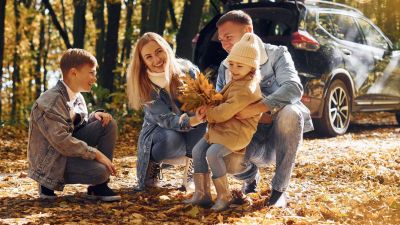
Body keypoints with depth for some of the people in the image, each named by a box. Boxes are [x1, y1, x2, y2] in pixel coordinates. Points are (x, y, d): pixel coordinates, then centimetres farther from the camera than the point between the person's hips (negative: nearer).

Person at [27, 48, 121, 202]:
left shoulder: (77, 97, 4)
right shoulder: (51, 101, -24)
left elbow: (80, 125, 15)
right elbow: (61, 140, -31)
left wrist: (96, 115, -7)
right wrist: (97, 154, -28)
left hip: (69, 148, 9)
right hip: (50, 160, -9)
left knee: (108, 124, -5)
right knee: (100, 171, -29)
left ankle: (99, 187, -2)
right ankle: (49, 184, -2)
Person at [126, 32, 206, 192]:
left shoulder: (185, 69, -13)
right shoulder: (144, 86, -18)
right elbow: (165, 119, -27)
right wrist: (190, 121, -48)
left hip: (191, 134, 2)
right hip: (158, 131, -2)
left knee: (203, 125, -32)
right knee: (171, 139, -37)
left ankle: (191, 167, -9)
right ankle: (152, 165, -4)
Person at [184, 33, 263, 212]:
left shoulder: (246, 88, -22)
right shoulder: (237, 82, 13)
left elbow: (225, 112, -25)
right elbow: (222, 101, 26)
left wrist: (207, 112, -9)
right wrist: (208, 109, 8)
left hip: (237, 131, -11)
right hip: (223, 128, 11)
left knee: (213, 153, -27)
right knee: (198, 150, 2)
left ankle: (224, 196, -13)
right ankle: (202, 193, 5)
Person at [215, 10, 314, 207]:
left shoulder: (276, 54, -9)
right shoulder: (225, 68, 5)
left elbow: (294, 88, -27)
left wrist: (255, 109, -39)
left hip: (279, 134, -3)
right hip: (252, 141, 3)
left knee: (289, 112, -36)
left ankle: (279, 189, -21)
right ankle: (251, 177, 11)